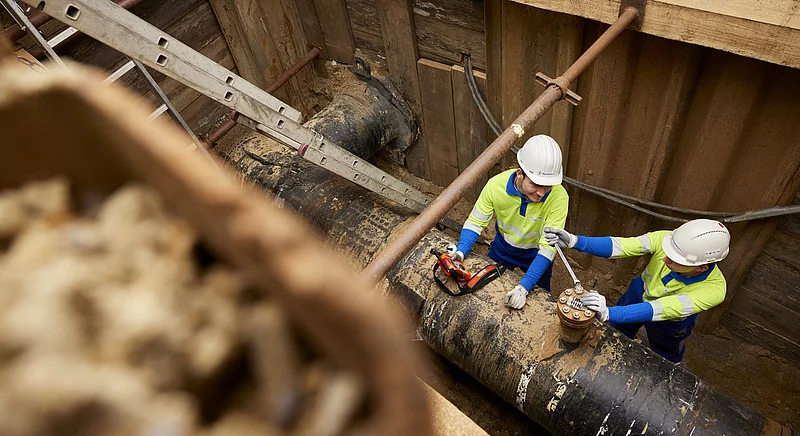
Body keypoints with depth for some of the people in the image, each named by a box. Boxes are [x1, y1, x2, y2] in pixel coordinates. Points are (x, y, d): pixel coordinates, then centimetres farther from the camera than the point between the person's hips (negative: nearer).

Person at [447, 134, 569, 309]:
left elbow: (548, 248, -36)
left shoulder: (559, 197, -37)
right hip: (502, 248, 2)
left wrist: (523, 287, -46)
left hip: (535, 254, -1)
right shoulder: (496, 185, -31)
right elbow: (475, 222, -18)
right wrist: (460, 252, -35)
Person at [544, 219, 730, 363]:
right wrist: (575, 241, -61)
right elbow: (620, 246, -44)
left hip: (668, 324, -2)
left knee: (666, 362, 24)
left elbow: (660, 310, -49)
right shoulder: (665, 239, -35)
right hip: (638, 294, 2)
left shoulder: (713, 290, -40)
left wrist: (608, 313, -64)